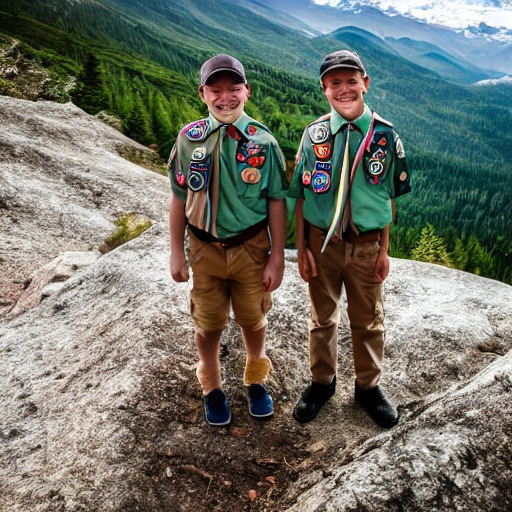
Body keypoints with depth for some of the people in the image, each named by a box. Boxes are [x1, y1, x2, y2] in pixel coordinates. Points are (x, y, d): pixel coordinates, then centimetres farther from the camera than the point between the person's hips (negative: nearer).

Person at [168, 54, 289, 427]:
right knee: (208, 324, 14)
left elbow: (276, 202, -6)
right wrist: (177, 253, 2)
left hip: (251, 248, 0)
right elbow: (180, 199, 2)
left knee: (253, 320, 15)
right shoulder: (189, 139, -5)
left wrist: (277, 258, -7)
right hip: (205, 249, 1)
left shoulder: (263, 142, -8)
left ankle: (256, 380, 44)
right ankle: (212, 387, 40)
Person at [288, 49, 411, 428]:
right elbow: (300, 196, -4)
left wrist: (384, 250, -3)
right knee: (322, 318, 17)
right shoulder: (315, 134, -7)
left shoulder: (385, 135, -7)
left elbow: (390, 198, -2)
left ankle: (369, 386, 41)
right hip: (322, 242, 0)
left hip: (367, 244, 0)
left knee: (369, 321, 17)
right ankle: (322, 382, 41)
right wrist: (302, 248, -6)